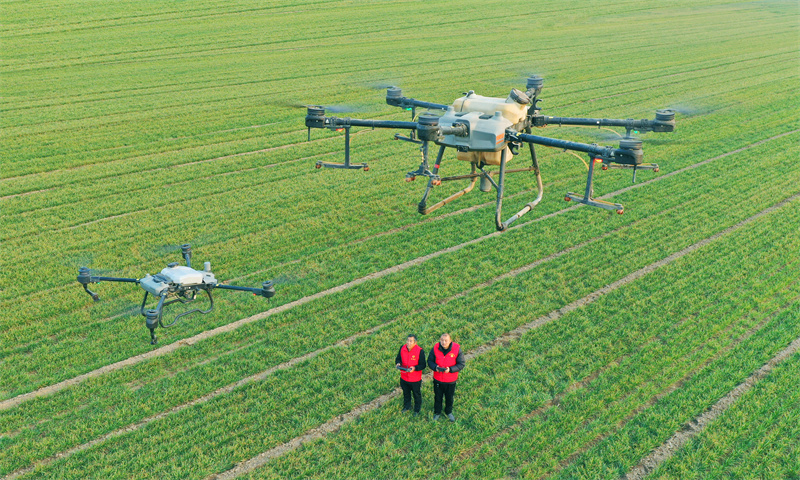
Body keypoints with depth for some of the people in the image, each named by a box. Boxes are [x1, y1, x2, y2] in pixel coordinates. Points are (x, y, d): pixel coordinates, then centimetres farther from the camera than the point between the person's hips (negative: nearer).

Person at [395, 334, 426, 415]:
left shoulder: (420, 351, -23)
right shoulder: (402, 348, -10)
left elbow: (423, 365, -18)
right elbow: (398, 358, 5)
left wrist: (414, 368, -34)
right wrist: (398, 363, -17)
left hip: (415, 379, -4)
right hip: (404, 377, 4)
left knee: (417, 395, 18)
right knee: (406, 393, 26)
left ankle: (417, 410, 42)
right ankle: (407, 406, 52)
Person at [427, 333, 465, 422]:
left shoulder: (457, 349, -19)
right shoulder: (435, 348, -15)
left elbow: (461, 364, -14)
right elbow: (430, 361, -4)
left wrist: (450, 369, -28)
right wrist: (435, 367, -25)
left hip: (451, 380, 0)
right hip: (438, 379, 1)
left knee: (449, 398, 21)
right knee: (437, 397, 20)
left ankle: (449, 412, 48)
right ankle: (437, 412, 45)